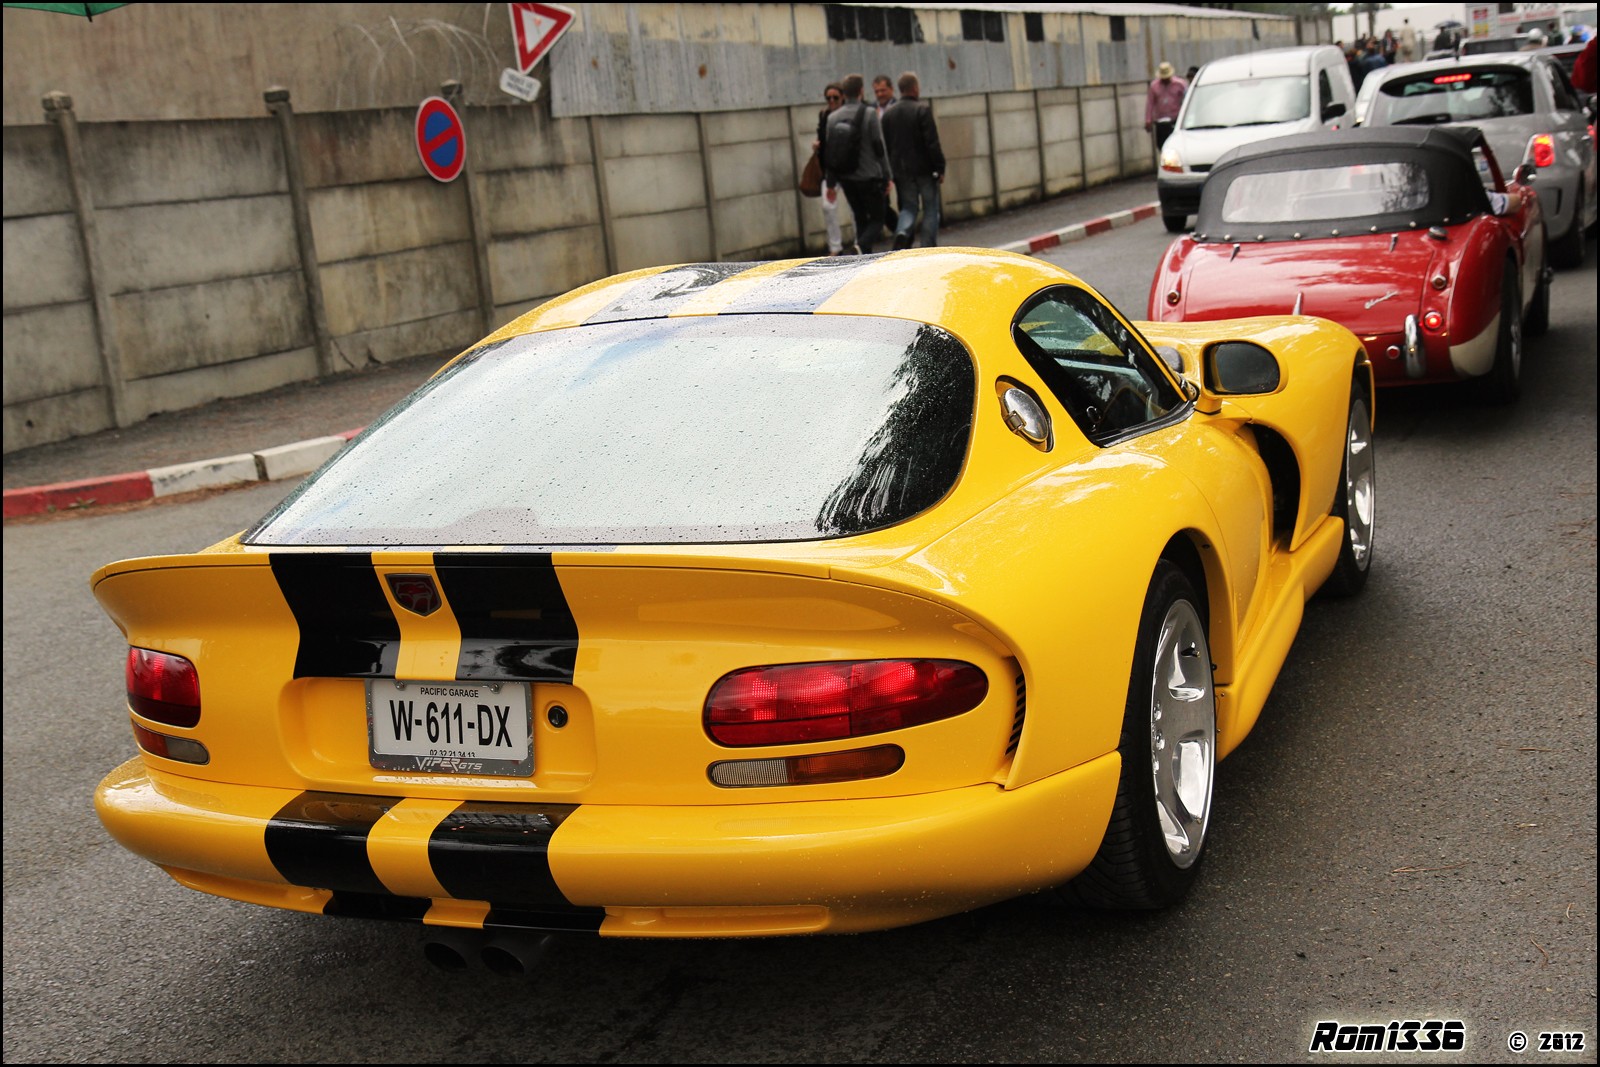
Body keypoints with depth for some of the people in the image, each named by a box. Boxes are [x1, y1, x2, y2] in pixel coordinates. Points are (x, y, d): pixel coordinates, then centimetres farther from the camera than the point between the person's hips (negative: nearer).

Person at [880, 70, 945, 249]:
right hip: (924, 169, -4)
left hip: (901, 170, 4)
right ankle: (928, 247, 6)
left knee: (908, 207, 14)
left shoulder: (888, 114, 5)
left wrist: (891, 171, 14)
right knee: (930, 209, 7)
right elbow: (932, 143, -15)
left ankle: (902, 233, -14)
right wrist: (940, 168, -10)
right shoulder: (923, 109, -11)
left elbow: (885, 145, 8)